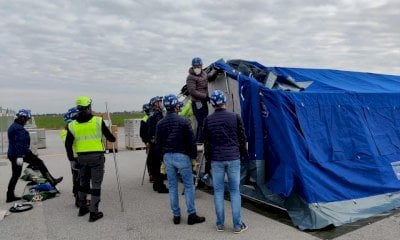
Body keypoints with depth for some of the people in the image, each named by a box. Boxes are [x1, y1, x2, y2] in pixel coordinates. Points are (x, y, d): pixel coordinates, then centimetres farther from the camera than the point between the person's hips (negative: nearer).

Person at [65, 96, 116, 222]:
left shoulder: (72, 125, 0)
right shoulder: (98, 121, -9)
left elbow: (68, 144, 3)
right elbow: (110, 137, -3)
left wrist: (72, 158, 14)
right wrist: (113, 138, 19)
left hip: (82, 157, 4)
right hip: (97, 156, -4)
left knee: (83, 183, 21)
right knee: (96, 184, 3)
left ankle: (82, 208, 35)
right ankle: (94, 212, 6)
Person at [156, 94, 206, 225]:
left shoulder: (160, 124, 3)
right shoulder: (183, 121, -10)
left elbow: (158, 143, 7)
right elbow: (191, 141, -9)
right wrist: (193, 155, 3)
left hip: (167, 157, 5)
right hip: (182, 156, -4)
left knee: (172, 187, 12)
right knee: (188, 186, 5)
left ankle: (176, 216, 19)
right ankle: (191, 215, 8)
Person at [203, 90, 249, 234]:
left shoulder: (208, 120, 0)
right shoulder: (235, 117, -2)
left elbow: (207, 143, 4)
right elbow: (242, 138, 3)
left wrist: (207, 161, 12)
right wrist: (243, 154, 16)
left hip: (216, 160, 1)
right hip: (233, 159, 0)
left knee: (218, 191, 8)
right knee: (235, 191, 5)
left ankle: (220, 224, 15)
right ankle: (237, 225, 10)